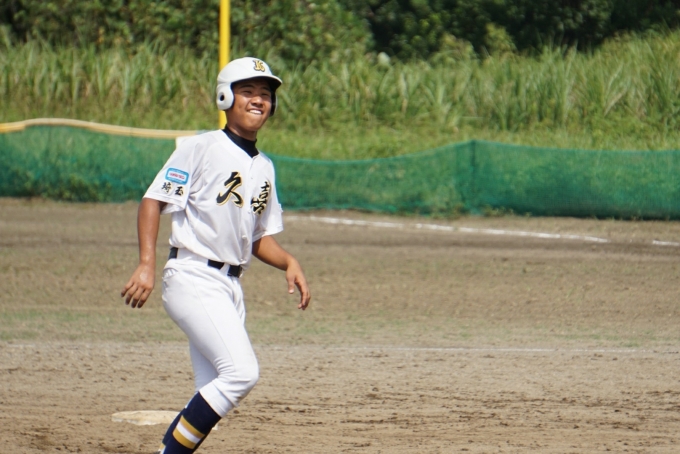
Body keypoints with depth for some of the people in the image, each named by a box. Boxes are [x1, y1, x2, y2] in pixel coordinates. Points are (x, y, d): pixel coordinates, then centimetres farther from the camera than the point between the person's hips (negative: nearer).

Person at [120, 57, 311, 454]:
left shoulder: (264, 167, 17)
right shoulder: (201, 148, -5)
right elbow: (154, 200, -9)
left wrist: (289, 263, 2)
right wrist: (147, 265, -20)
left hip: (230, 287, 8)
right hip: (194, 278, -8)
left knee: (213, 398, 4)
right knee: (241, 372, -21)